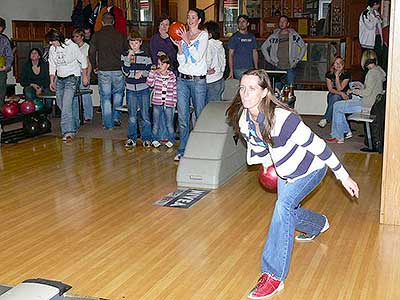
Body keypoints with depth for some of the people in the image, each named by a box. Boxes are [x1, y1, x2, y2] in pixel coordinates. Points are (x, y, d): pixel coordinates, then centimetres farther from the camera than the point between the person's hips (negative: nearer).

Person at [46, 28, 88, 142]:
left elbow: (83, 61, -2)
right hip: (60, 79, 7)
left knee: (66, 104, -19)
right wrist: (52, 81, 12)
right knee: (60, 104, 7)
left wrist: (85, 77, 0)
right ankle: (75, 125, 26)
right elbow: (52, 65, 16)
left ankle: (68, 131, -22)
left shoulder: (72, 46, -11)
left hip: (72, 78, -7)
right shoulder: (52, 49, 6)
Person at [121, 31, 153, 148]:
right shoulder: (125, 55, 5)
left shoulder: (146, 56, 5)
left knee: (145, 115, 0)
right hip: (131, 89, 0)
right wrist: (129, 58, -15)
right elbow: (125, 71, -6)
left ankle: (146, 138, 10)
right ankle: (131, 138, 14)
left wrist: (142, 73, -12)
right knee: (132, 116, 2)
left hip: (144, 89, 0)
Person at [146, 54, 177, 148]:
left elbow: (175, 89, 5)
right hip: (157, 102, 1)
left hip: (169, 103, -1)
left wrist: (174, 101, 2)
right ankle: (155, 139, 21)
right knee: (156, 123, 9)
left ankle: (171, 140, 19)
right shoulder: (155, 74, 0)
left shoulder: (172, 75, 0)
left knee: (169, 124, 6)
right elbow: (150, 84, -11)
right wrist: (152, 73, -18)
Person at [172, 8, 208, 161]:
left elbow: (198, 57, -12)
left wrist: (187, 41, -15)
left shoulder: (203, 35, 1)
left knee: (200, 115, 2)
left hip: (198, 80, -3)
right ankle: (182, 150, 8)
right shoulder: (183, 35, 11)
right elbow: (182, 61, 6)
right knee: (182, 117, 2)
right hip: (182, 78, 4)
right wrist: (179, 45, -8)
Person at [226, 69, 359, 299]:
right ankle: (319, 224, 59)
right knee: (288, 215, 21)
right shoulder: (243, 121, -16)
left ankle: (274, 276, -22)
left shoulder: (282, 118, -37)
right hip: (285, 173, 7)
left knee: (284, 205, -27)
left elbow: (317, 145, -29)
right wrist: (267, 163, 20)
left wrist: (343, 176, -23)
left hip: (311, 169, -7)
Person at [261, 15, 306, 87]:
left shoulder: (294, 35, 2)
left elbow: (303, 47, 8)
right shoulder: (274, 36, 6)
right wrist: (269, 60, 6)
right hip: (278, 67, 1)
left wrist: (297, 59, 1)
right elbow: (263, 47, 13)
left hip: (290, 67, -1)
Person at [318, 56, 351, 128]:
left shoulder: (346, 74, -7)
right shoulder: (329, 74, 0)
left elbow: (339, 88, -14)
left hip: (344, 97, -2)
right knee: (333, 96, -34)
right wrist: (340, 93, -22)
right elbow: (330, 89, -6)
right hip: (332, 95, 2)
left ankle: (325, 119, -35)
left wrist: (337, 76, -20)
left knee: (335, 97, -34)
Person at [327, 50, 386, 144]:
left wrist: (354, 91, -9)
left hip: (367, 105, -10)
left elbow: (367, 92, -23)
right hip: (372, 103, 10)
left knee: (337, 106, -4)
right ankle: (347, 132, 19)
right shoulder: (379, 71, 12)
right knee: (339, 106, 17)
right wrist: (362, 87, 16)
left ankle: (338, 137, 3)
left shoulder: (372, 72, -19)